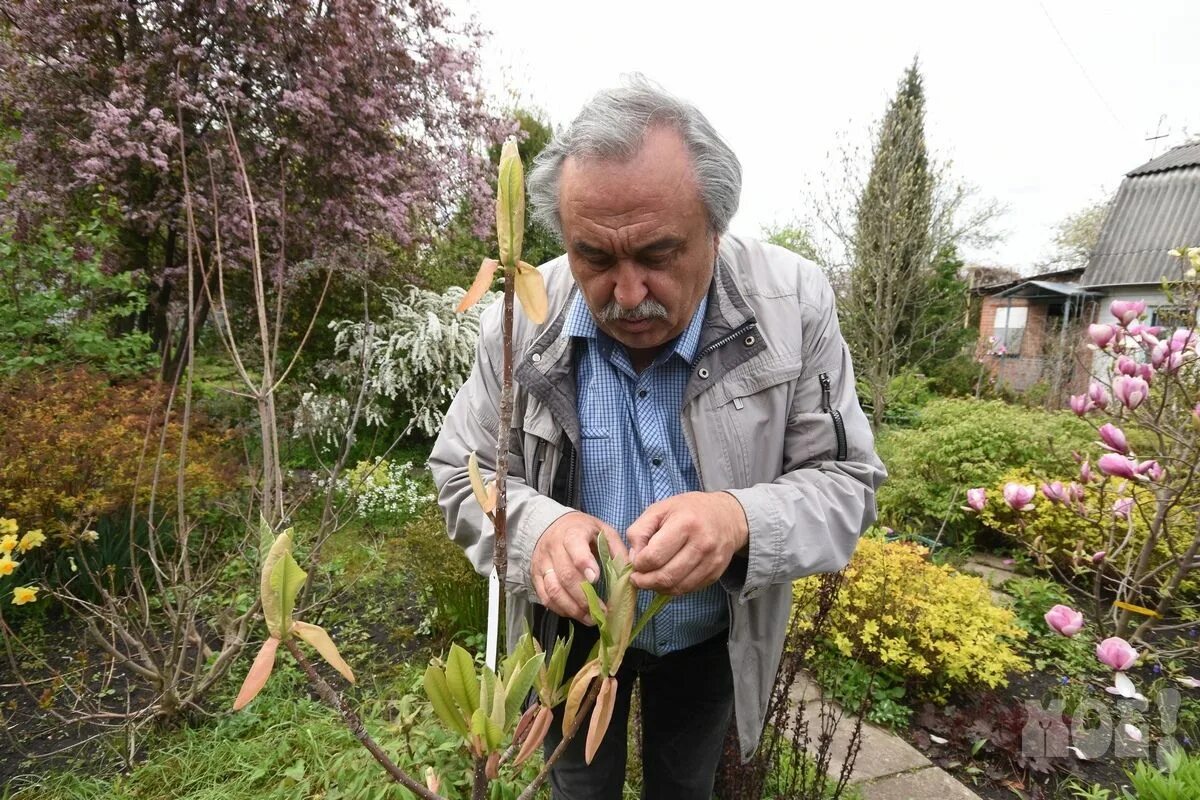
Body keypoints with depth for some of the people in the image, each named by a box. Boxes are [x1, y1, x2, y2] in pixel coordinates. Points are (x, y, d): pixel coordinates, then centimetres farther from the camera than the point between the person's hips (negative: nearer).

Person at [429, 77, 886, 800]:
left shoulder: (794, 305, -22)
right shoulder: (520, 323, -21)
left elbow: (845, 483, -17)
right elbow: (464, 475, -11)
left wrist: (741, 522, -39)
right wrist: (536, 528, -33)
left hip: (715, 638, 1)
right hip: (573, 631, 0)